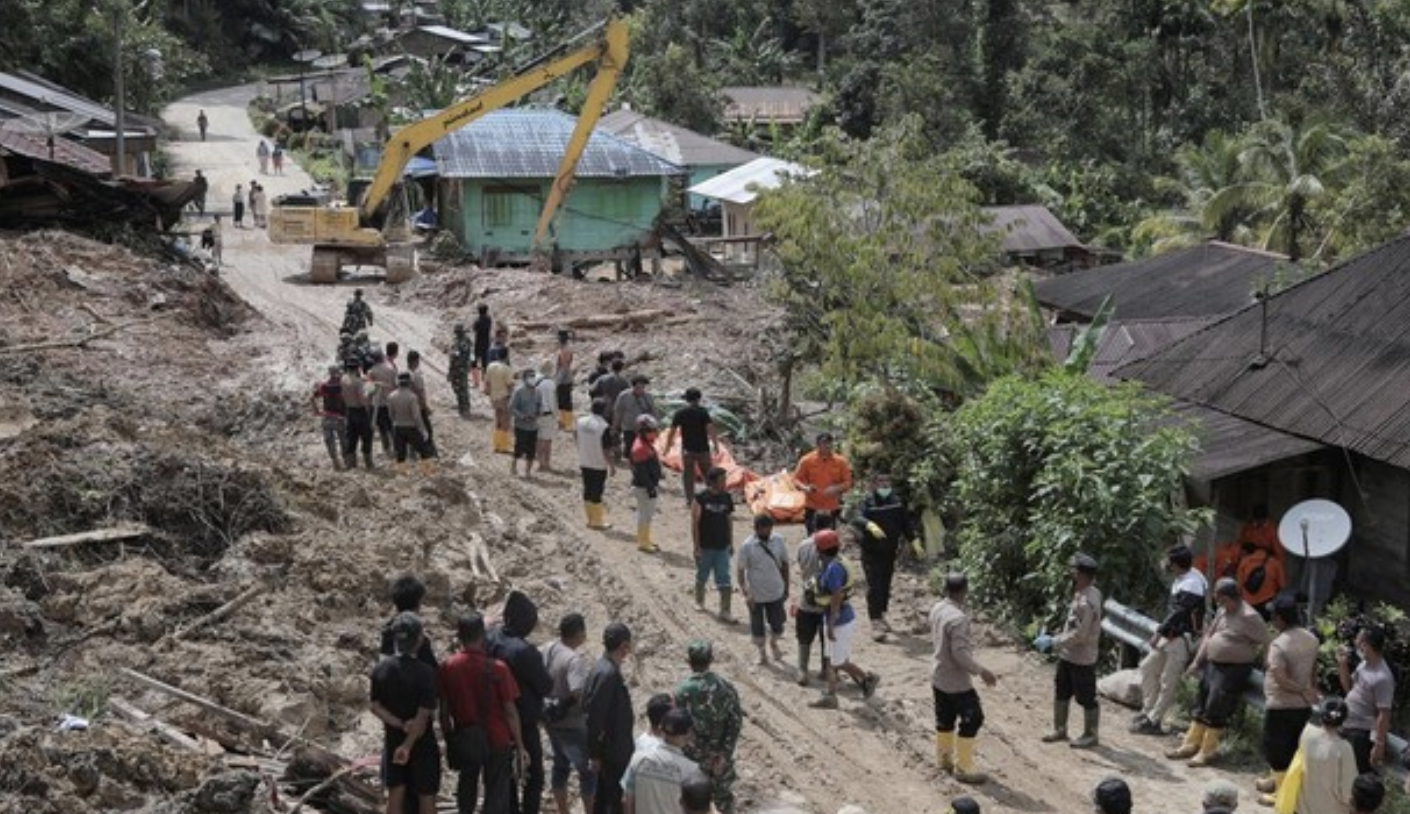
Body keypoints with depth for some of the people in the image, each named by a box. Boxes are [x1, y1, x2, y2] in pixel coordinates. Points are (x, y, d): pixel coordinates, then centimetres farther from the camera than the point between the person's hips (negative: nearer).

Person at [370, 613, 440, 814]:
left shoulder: (381, 668, -7)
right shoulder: (425, 672, -21)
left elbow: (375, 706, -5)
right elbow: (423, 716, -22)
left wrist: (400, 724, -11)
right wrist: (408, 745, -18)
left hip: (392, 741, 4)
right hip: (421, 743, -4)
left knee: (395, 795, 14)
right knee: (426, 797, 9)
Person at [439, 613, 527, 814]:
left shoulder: (446, 669, -9)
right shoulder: (497, 668, -17)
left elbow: (444, 711, -1)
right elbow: (510, 710, -12)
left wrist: (448, 740, 13)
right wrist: (519, 745, -2)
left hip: (464, 741, 3)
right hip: (497, 740, -3)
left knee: (467, 784, 25)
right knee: (497, 792, 6)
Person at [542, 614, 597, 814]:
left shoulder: (548, 649, -2)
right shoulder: (575, 659, -27)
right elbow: (578, 692, -37)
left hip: (552, 720, 8)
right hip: (572, 724, -8)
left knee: (560, 764, 21)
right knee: (588, 770, 6)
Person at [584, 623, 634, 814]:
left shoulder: (605, 668, 5)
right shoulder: (607, 673, -25)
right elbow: (594, 717, -24)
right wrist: (595, 754, -19)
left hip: (612, 749, 10)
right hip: (613, 752, -10)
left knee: (604, 795, 19)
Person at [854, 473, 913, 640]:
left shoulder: (896, 502, 4)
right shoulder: (867, 502, -12)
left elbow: (905, 523, 14)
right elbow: (859, 517, -30)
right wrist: (870, 525, -50)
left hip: (890, 551, 5)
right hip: (871, 552, -5)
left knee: (886, 586, 15)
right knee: (874, 587, -12)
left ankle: (881, 616, 34)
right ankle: (875, 623, -13)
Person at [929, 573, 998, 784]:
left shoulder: (937, 609, -1)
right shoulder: (958, 618, -27)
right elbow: (960, 653, -28)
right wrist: (981, 671, -21)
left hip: (938, 677, 9)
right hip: (956, 681, -9)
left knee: (945, 719, 21)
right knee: (972, 719, 1)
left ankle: (944, 758, 34)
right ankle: (963, 768, 5)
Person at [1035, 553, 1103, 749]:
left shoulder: (1087, 602, -27)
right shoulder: (1082, 594, 4)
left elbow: (1079, 635, -27)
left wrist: (1053, 642, -20)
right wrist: (1054, 641, 11)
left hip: (1082, 659, -10)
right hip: (1067, 655, 10)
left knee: (1087, 699, 7)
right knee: (1061, 693, 19)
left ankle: (1090, 735, 22)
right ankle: (1060, 730, 33)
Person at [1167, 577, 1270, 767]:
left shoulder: (1248, 617, -16)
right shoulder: (1222, 612, 10)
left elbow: (1265, 643, -16)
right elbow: (1209, 635, 17)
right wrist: (1197, 661, 15)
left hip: (1234, 669, -8)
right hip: (1212, 664, 9)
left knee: (1215, 708, -10)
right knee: (1200, 702, 9)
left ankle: (1208, 751, -1)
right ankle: (1192, 744, 18)